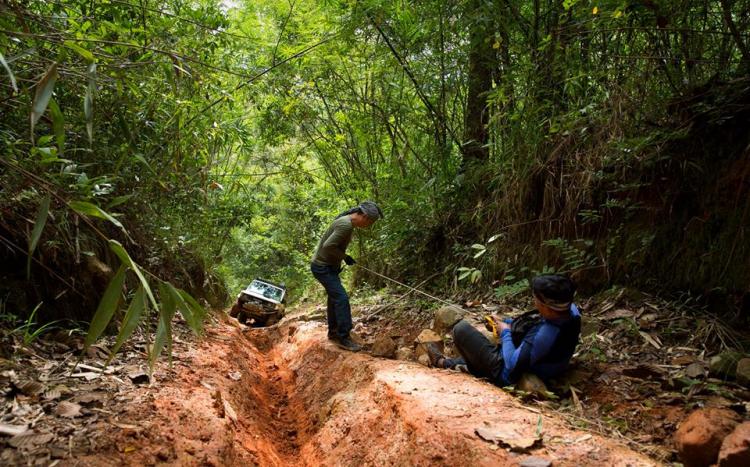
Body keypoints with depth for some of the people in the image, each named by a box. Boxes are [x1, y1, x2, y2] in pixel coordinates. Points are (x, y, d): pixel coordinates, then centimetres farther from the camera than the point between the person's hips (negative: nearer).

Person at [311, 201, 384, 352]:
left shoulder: (346, 221, 6)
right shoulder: (346, 225, -24)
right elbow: (328, 245, -30)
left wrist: (338, 264, 13)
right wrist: (345, 257, -17)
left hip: (328, 266, 10)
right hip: (323, 267, -10)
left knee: (335, 297, 19)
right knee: (341, 298, -11)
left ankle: (333, 331, 31)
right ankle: (344, 337, -6)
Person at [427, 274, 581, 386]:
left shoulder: (544, 335, -41)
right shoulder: (572, 310, -16)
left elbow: (512, 365, -30)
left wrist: (505, 332, -17)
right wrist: (508, 323, 3)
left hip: (509, 376, -9)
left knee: (461, 329, -1)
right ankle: (446, 363, 43)